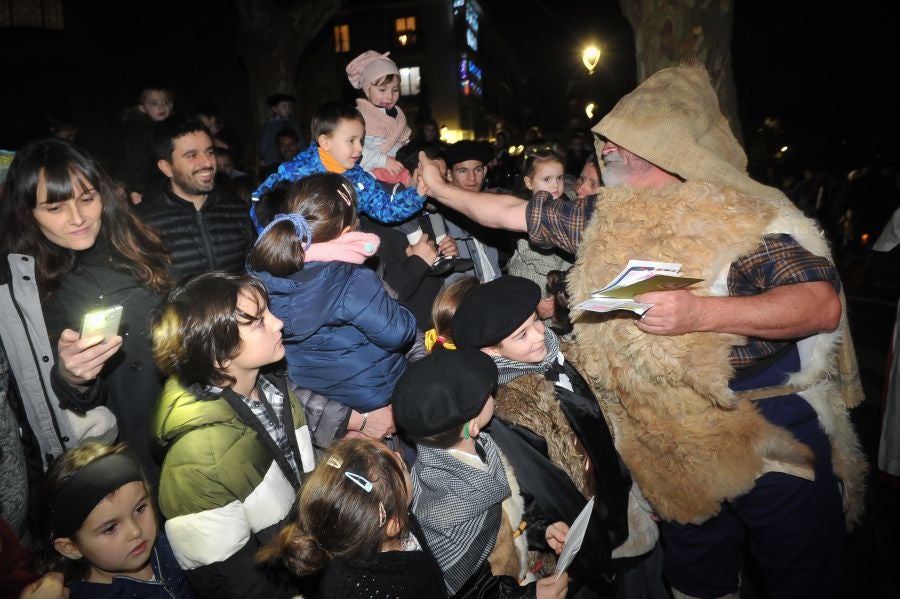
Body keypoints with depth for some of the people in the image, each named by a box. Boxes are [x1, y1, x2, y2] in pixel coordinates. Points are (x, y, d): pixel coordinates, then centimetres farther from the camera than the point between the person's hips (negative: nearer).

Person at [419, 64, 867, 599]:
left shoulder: (744, 216, -17)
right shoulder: (609, 219, 2)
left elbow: (823, 304, -27)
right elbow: (512, 213, 9)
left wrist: (701, 312, -38)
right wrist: (438, 189, 10)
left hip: (775, 439, -5)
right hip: (678, 448, 6)